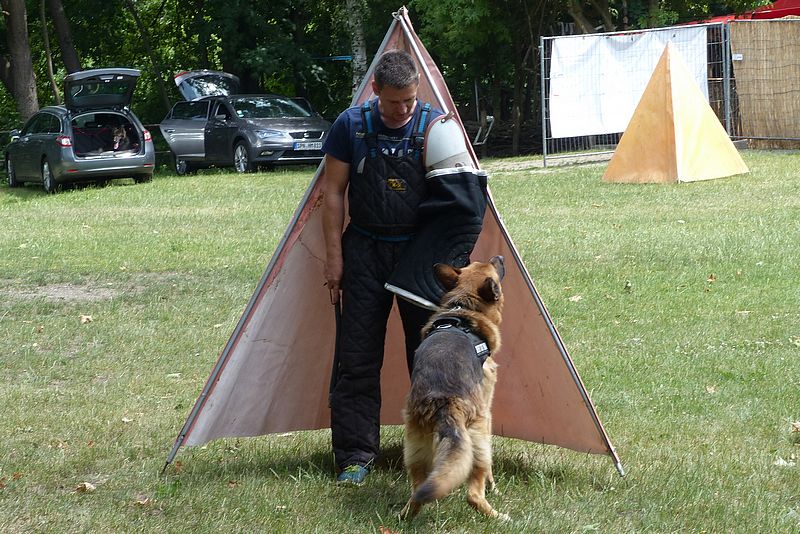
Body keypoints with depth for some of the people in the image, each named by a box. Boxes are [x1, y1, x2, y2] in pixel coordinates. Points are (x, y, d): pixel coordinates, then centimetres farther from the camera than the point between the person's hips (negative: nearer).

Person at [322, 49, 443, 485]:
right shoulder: (352, 125, -4)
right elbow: (334, 192, 2)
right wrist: (334, 254, -3)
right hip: (366, 251, 0)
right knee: (357, 359, 0)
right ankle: (355, 456, 6)